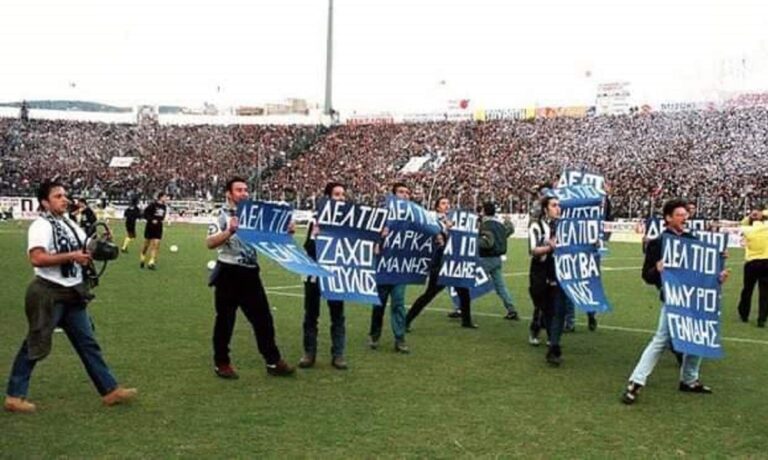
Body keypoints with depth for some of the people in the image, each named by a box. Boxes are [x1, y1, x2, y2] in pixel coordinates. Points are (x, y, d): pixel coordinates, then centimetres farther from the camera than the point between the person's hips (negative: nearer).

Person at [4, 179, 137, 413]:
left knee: (88, 342, 11)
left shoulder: (70, 223, 13)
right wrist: (71, 256, -25)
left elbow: (85, 249, 23)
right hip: (48, 294, -8)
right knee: (35, 345, 2)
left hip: (72, 293, 8)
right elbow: (36, 258, -26)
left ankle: (110, 390, 16)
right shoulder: (41, 226, -14)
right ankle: (14, 396, 15)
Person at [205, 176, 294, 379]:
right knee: (225, 320, 5)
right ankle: (221, 363, 19)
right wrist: (229, 231, -39)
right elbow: (210, 243, -24)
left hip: (250, 273, 6)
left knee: (263, 317, 9)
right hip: (228, 273, -6)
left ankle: (273, 361, 17)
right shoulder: (222, 216, -9)